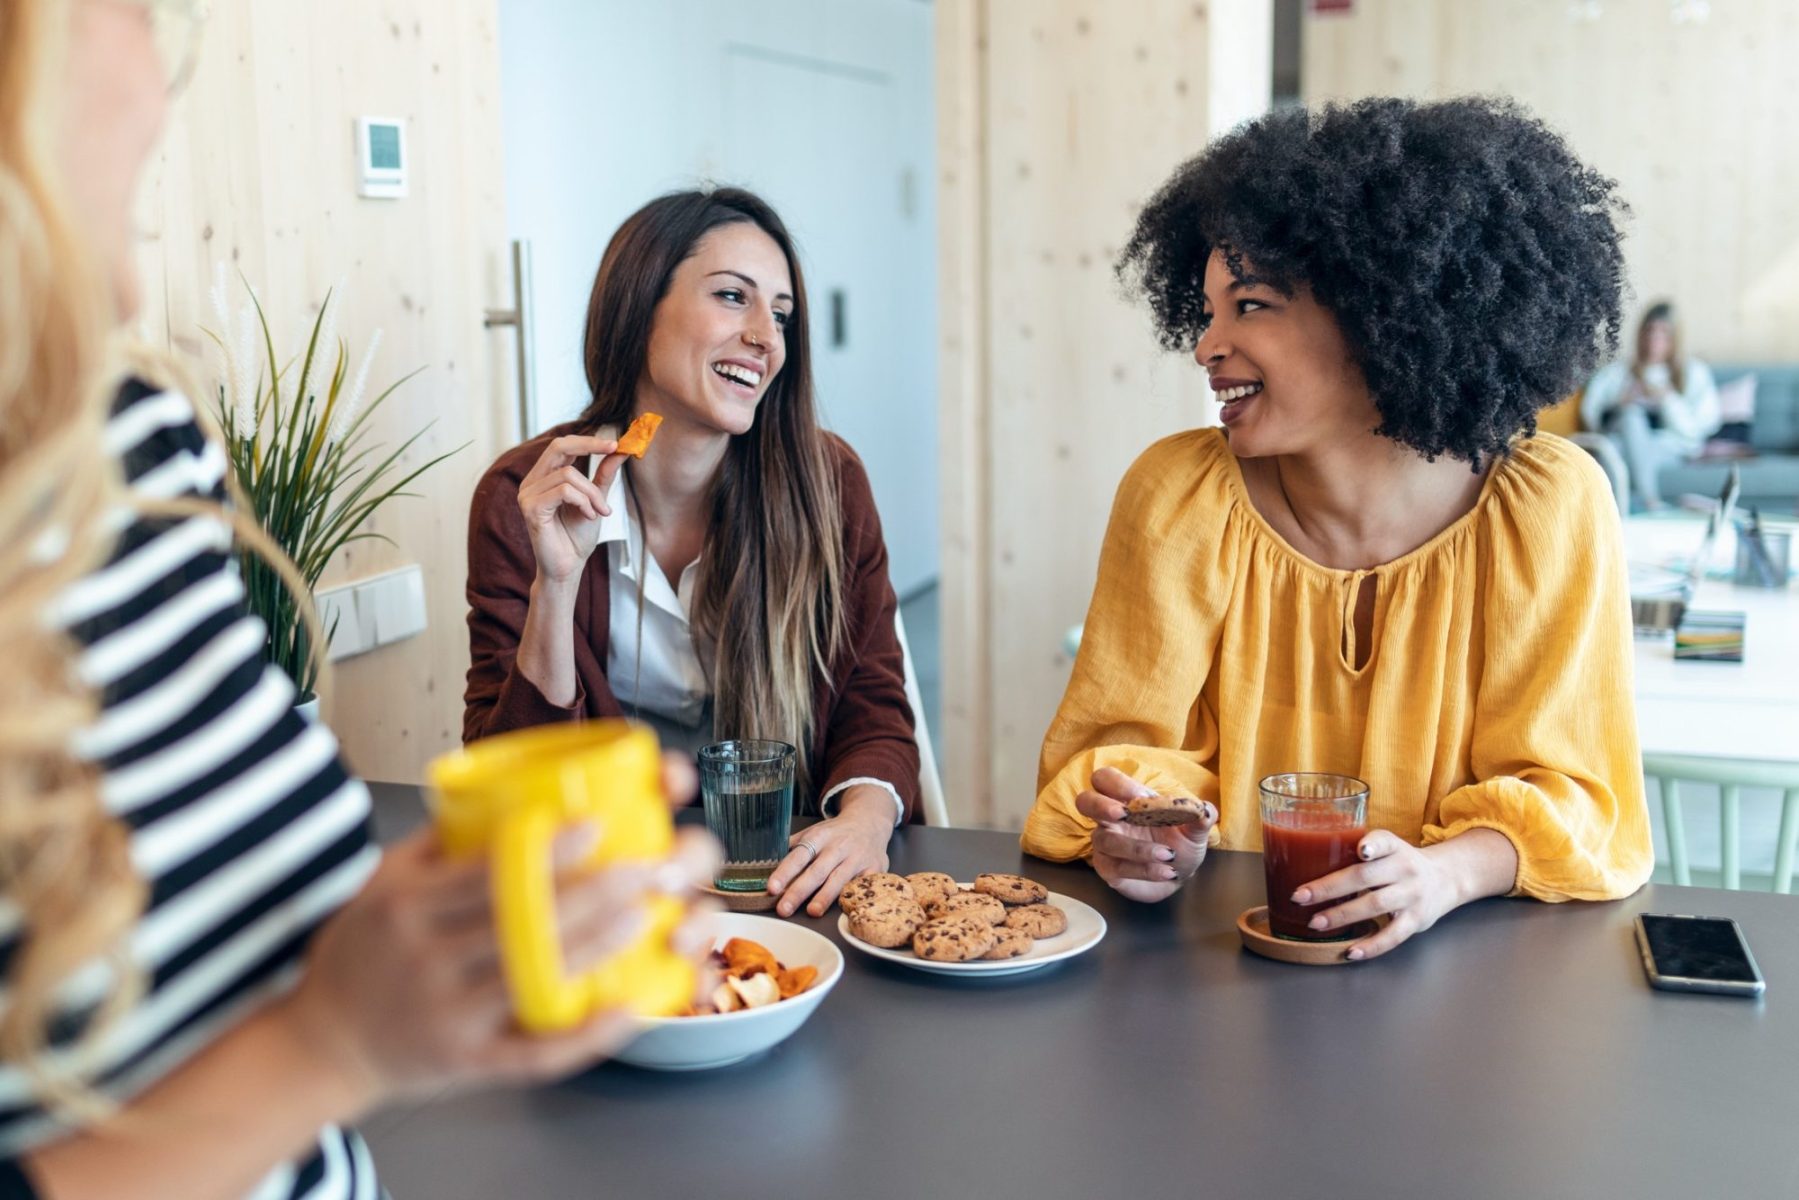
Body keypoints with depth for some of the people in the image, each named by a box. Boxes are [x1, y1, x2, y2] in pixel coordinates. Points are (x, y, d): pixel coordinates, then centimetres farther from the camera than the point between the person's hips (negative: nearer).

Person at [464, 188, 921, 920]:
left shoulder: (825, 483, -4)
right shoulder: (525, 498, -7)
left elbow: (872, 709, 0)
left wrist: (868, 816, -22)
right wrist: (557, 584, -23)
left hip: (786, 879, 1)